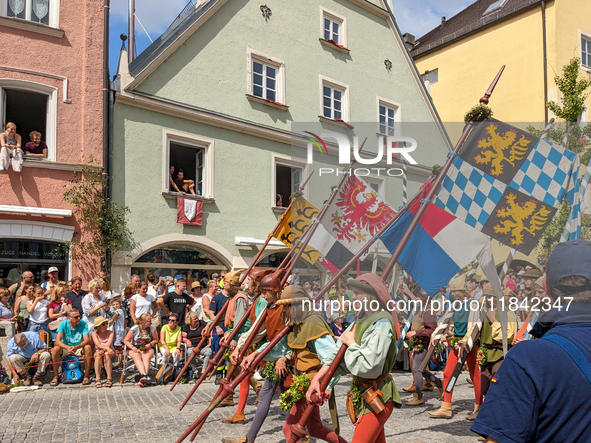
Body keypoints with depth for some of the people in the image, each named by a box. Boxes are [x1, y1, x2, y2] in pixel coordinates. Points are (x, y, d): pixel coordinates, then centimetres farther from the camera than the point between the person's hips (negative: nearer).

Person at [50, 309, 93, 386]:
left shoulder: (83, 324, -13)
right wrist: (68, 347, -43)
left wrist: (76, 347, -43)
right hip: (65, 348, 0)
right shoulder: (63, 324, -12)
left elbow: (87, 340, -23)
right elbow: (57, 341, -22)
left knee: (88, 347, -31)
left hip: (79, 349, 0)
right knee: (55, 349, -30)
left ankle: (86, 376, -21)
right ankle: (55, 377, -14)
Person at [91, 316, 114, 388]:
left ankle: (109, 379, -40)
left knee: (106, 355, -35)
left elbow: (108, 345, -13)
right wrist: (107, 348, -37)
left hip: (108, 353, 0)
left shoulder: (110, 333, 0)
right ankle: (97, 379, -39)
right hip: (97, 352, 0)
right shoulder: (95, 333, -1)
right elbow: (98, 345, -18)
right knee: (98, 356, -35)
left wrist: (103, 350, -35)